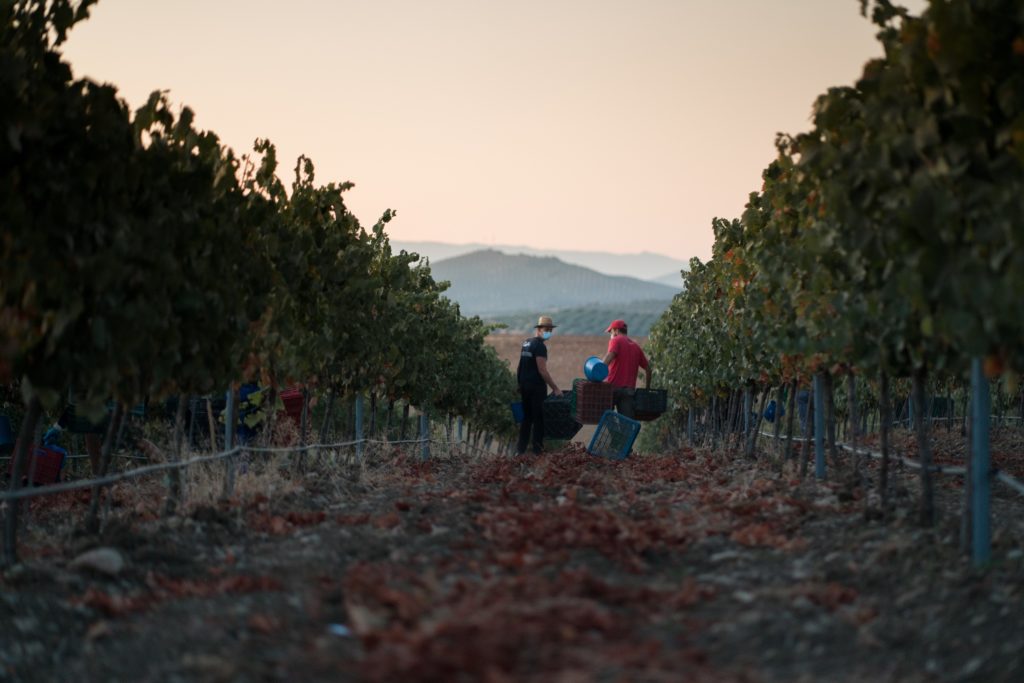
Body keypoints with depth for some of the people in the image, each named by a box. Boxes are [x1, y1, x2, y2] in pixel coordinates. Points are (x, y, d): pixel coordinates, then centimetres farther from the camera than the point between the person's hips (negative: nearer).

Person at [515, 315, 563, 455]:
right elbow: (542, 371, -19)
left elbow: (520, 367, 17)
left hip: (524, 385, 8)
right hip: (536, 386, -8)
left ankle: (520, 449, 13)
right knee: (539, 418, -1)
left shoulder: (526, 343, 13)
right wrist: (555, 388, -15)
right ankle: (538, 449, 1)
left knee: (526, 417, 13)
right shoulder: (539, 346, -14)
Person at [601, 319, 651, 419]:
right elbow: (648, 369, 20)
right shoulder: (636, 346, 19)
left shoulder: (615, 341, 4)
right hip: (629, 390, 4)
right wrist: (647, 388, 27)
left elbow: (610, 355, -18)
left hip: (613, 386, -4)